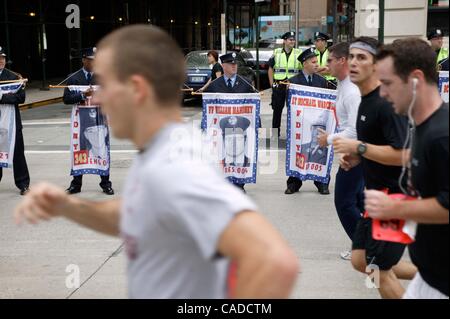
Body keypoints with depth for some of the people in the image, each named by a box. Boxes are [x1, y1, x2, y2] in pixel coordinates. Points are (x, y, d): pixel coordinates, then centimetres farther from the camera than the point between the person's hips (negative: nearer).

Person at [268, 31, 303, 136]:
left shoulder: (299, 53, 5)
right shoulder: (276, 53, 7)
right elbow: (270, 69, 11)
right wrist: (272, 84, 3)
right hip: (278, 86, 1)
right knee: (277, 109, 5)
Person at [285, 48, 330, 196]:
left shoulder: (321, 81, 9)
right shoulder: (293, 81, 0)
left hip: (318, 121, 2)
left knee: (320, 152, 2)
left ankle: (322, 183, 12)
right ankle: (294, 183, 14)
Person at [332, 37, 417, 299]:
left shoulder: (386, 103, -20)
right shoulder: (365, 101, 11)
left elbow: (403, 155, -27)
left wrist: (358, 148, -23)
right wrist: (356, 158, 6)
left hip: (394, 196, -10)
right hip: (377, 194, 10)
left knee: (380, 270, 1)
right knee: (361, 261, 14)